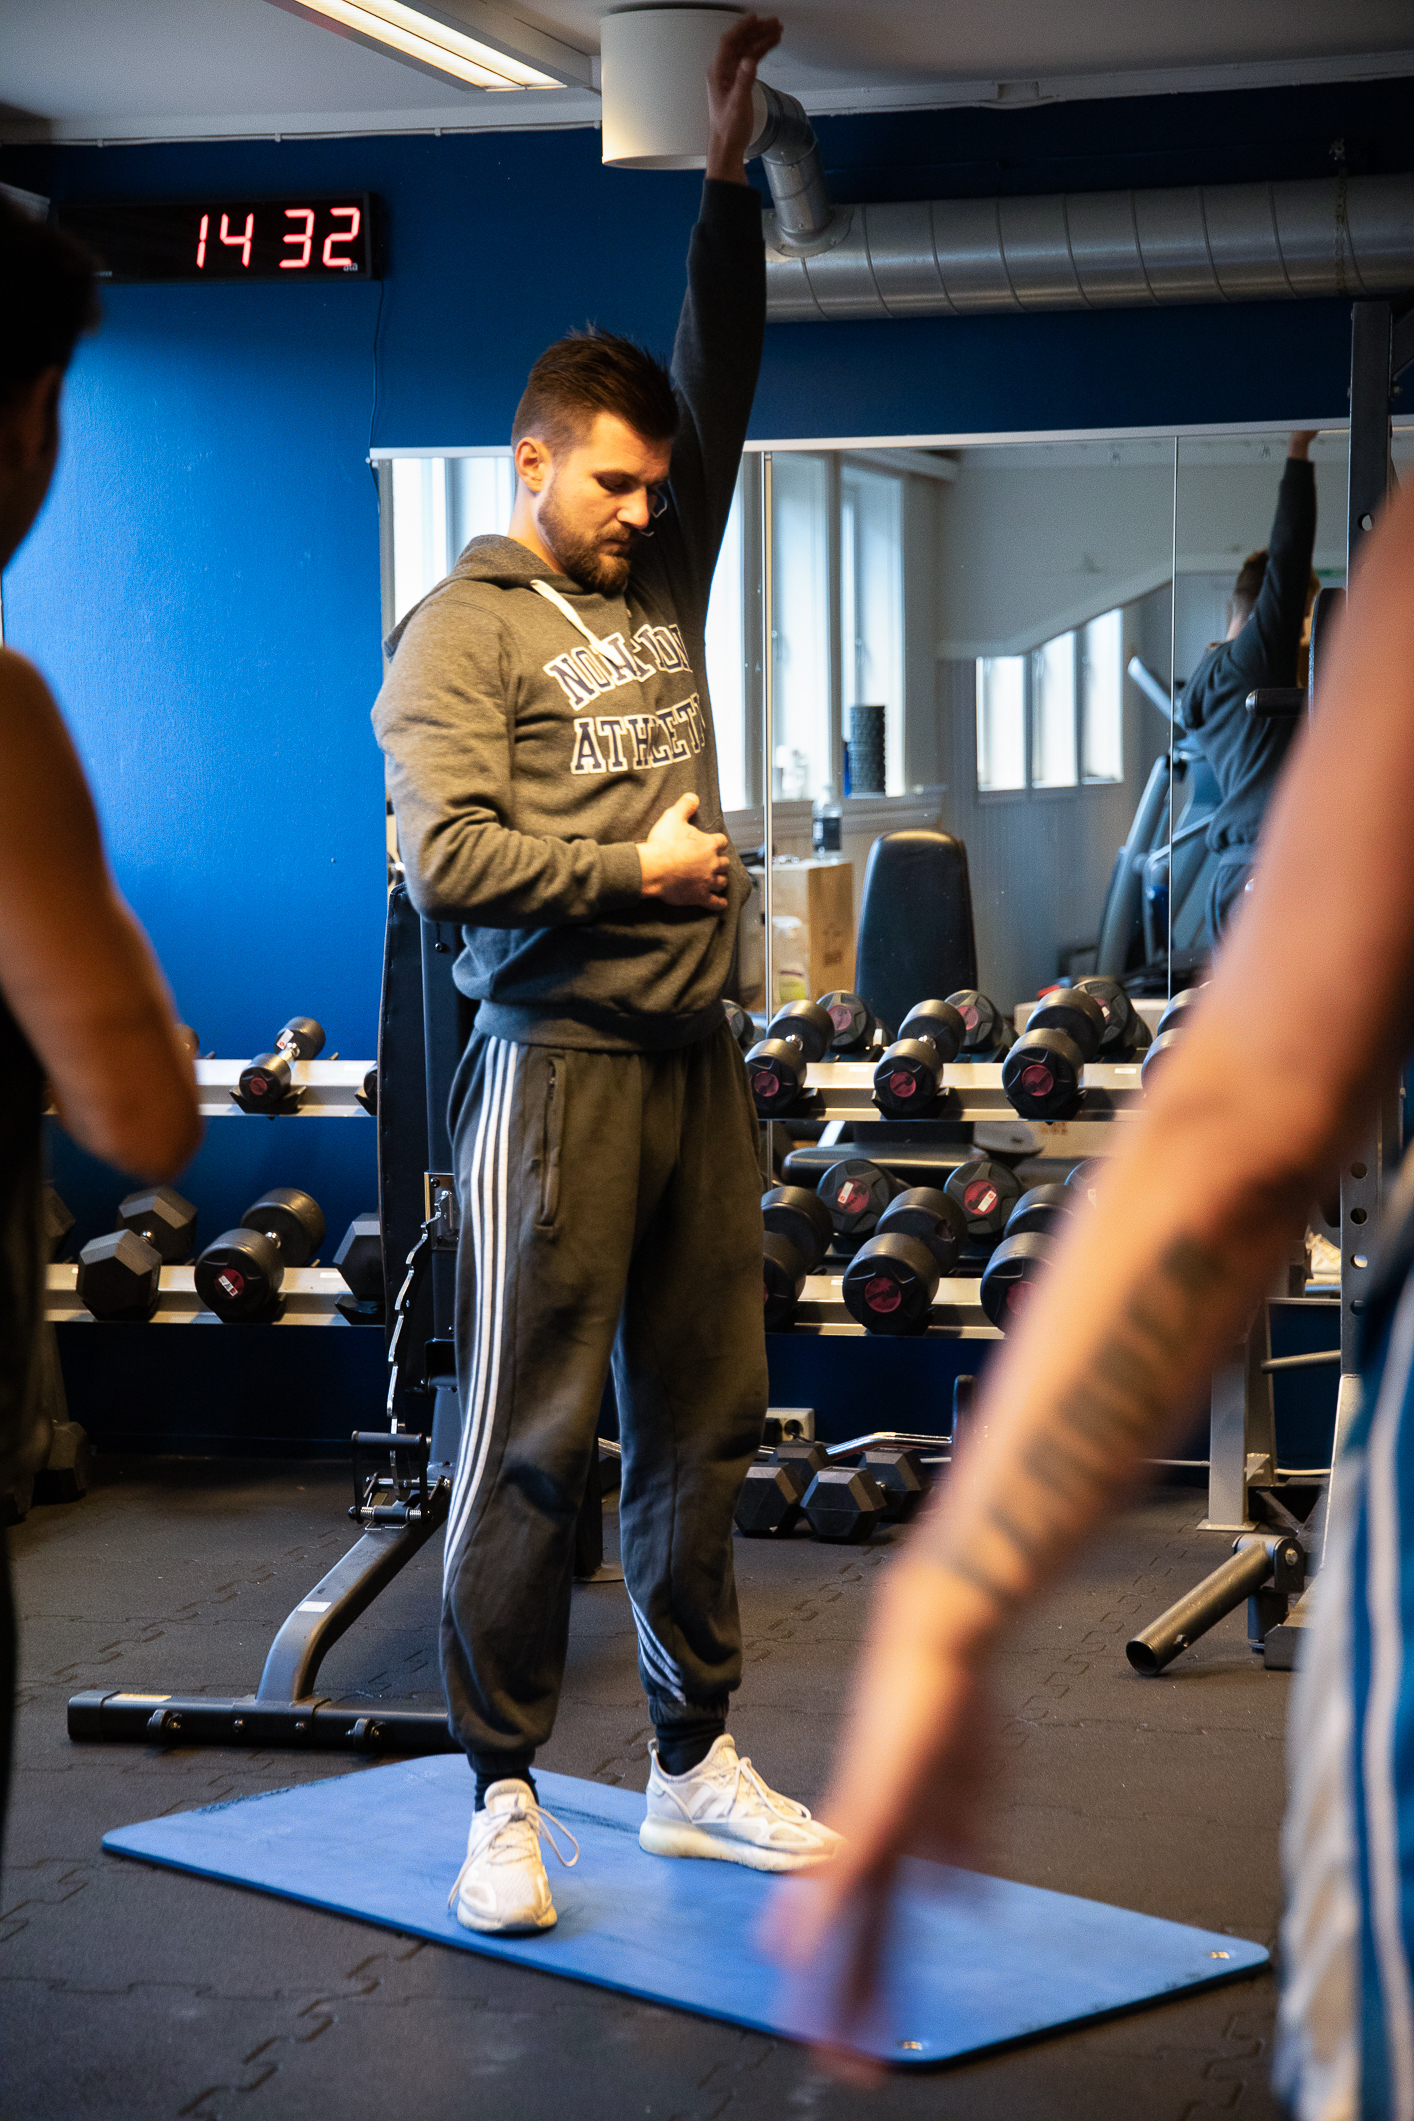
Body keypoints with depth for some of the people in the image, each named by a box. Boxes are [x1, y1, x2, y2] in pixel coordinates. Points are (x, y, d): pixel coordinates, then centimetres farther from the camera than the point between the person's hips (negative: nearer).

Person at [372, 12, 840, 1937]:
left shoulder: (664, 585, 16)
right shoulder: (464, 629, -3)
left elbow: (720, 380, 14)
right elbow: (450, 857, -13)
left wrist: (730, 174, 9)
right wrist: (632, 869, -9)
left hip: (695, 1055, 7)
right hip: (557, 1060, -7)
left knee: (704, 1424, 10)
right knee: (534, 1439, -2)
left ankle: (694, 1764, 20)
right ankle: (502, 1794, 6)